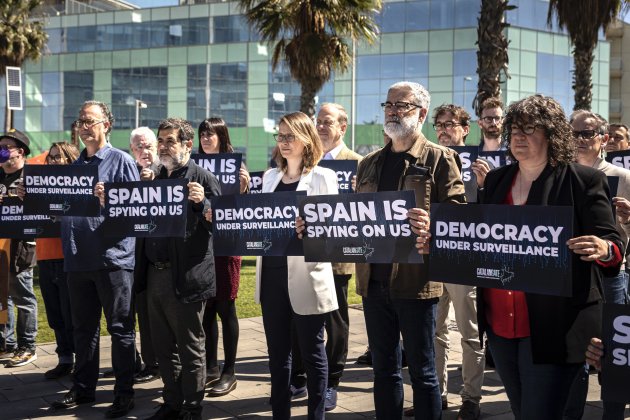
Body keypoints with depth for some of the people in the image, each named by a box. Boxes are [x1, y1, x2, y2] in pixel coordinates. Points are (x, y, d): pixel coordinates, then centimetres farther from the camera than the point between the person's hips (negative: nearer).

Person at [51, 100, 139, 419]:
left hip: (112, 257, -6)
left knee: (120, 328, 2)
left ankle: (124, 393, 12)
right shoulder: (75, 165, 16)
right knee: (83, 327, 15)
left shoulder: (121, 161, -3)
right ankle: (83, 388, 27)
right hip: (78, 258, 6)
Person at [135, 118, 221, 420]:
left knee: (190, 348, 4)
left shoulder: (202, 178, -6)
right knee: (163, 347, 16)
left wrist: (202, 202, -27)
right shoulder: (155, 179, 14)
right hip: (155, 274, 7)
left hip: (185, 277, -7)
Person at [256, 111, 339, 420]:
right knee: (277, 351, 13)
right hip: (272, 272, 5)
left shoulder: (323, 177, -2)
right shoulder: (271, 176, 14)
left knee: (311, 351, 6)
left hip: (306, 276, -5)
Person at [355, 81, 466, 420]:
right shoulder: (369, 163, 16)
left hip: (416, 280, -5)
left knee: (422, 371, 6)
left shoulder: (440, 158, -1)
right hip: (374, 279, 5)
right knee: (383, 369, 15)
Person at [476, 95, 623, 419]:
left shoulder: (584, 180, -4)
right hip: (499, 321, 6)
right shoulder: (496, 179, 11)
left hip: (552, 326, -5)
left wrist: (603, 250, -29)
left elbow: (613, 243, -6)